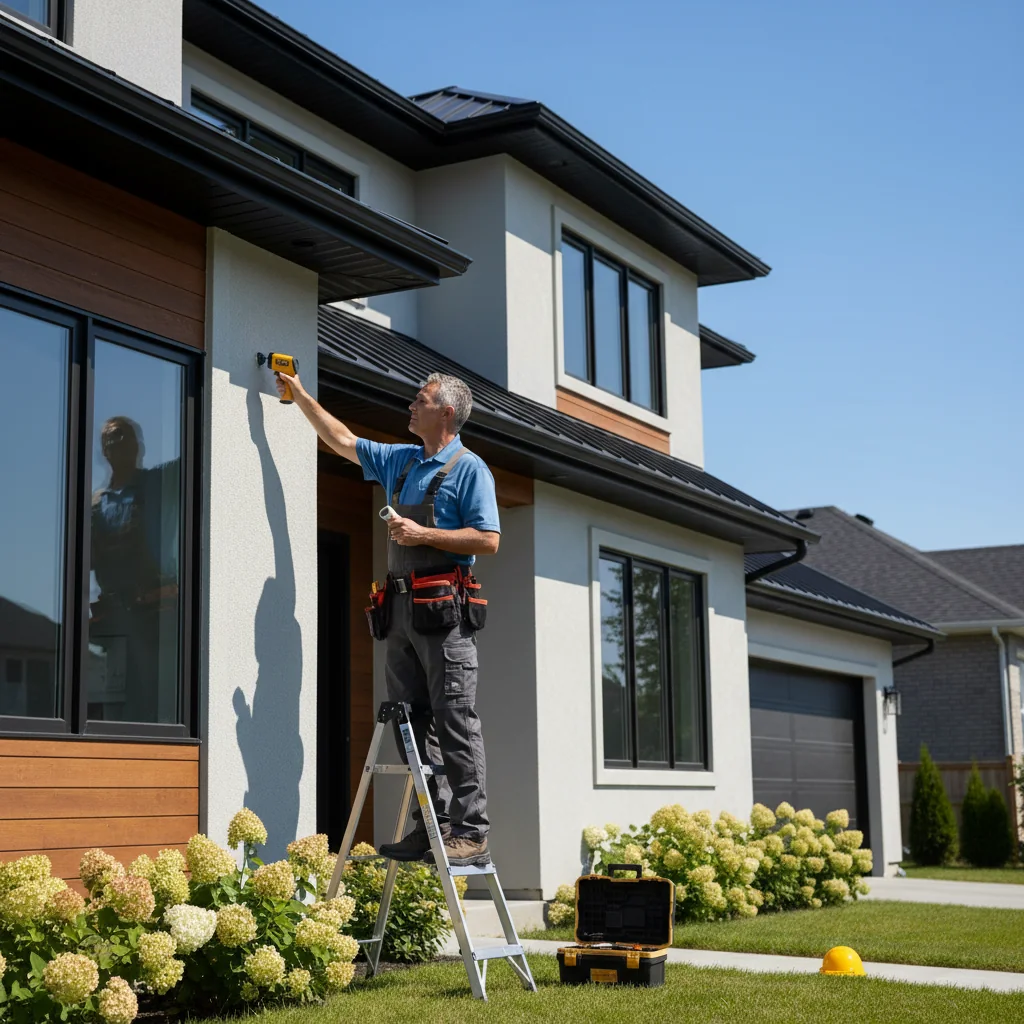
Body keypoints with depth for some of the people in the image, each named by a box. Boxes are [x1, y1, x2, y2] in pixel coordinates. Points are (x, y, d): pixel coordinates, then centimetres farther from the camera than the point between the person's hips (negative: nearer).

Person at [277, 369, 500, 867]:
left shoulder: (469, 469, -2)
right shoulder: (399, 462, 20)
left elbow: (488, 540, -10)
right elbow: (343, 441, 31)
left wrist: (423, 535, -14)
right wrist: (301, 396, 32)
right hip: (400, 606, 8)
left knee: (455, 724, -9)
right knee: (412, 726, 5)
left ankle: (470, 832, -9)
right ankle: (432, 824, 9)